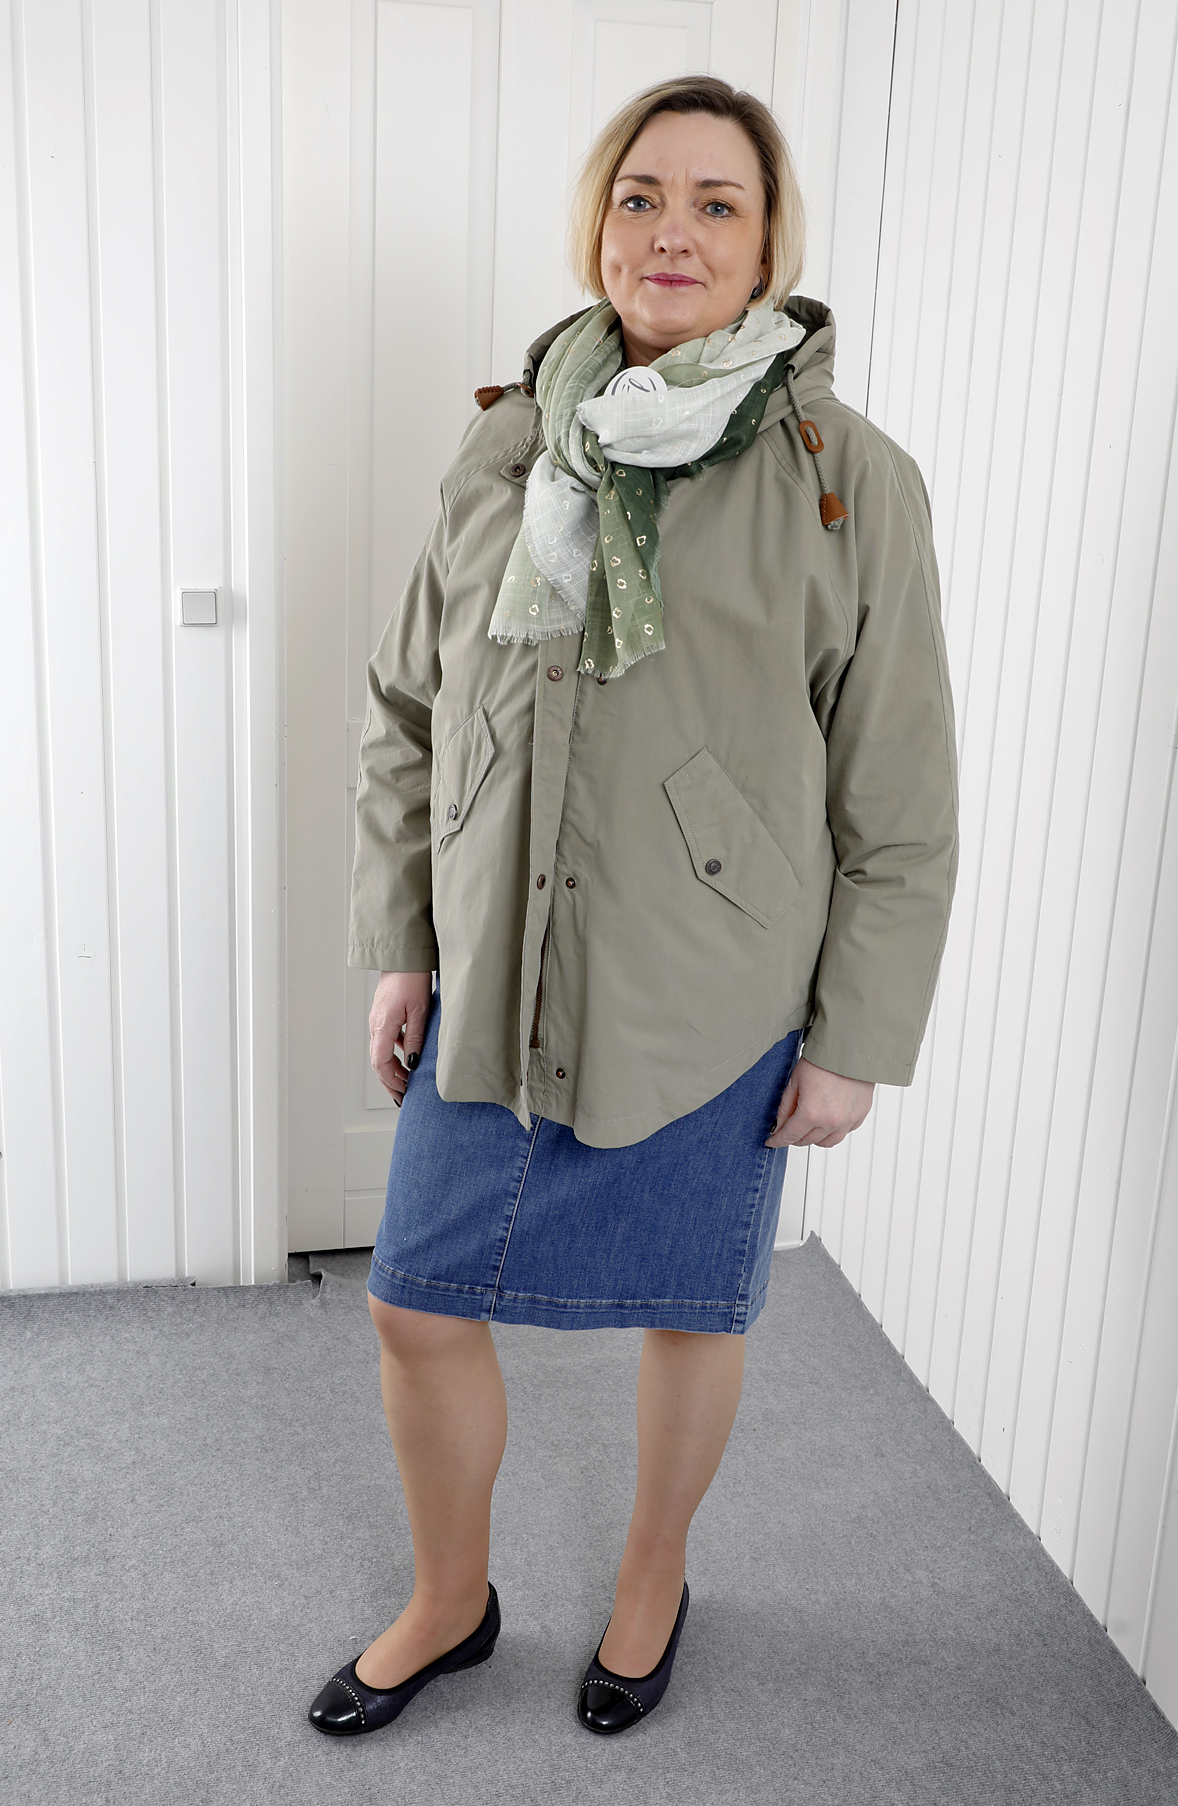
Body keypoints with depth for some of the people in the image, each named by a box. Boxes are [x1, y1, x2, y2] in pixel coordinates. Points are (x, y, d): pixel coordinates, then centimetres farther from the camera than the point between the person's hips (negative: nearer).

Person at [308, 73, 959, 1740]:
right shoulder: (505, 451, 1)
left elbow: (900, 801, -7)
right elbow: (407, 711, 8)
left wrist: (858, 1038, -6)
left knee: (688, 1312, 15)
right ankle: (451, 1604, 39)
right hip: (491, 989, 4)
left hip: (716, 1010, -3)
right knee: (418, 1306, 11)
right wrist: (397, 945, 6)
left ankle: (653, 1580, 46)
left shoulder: (848, 482, -9)